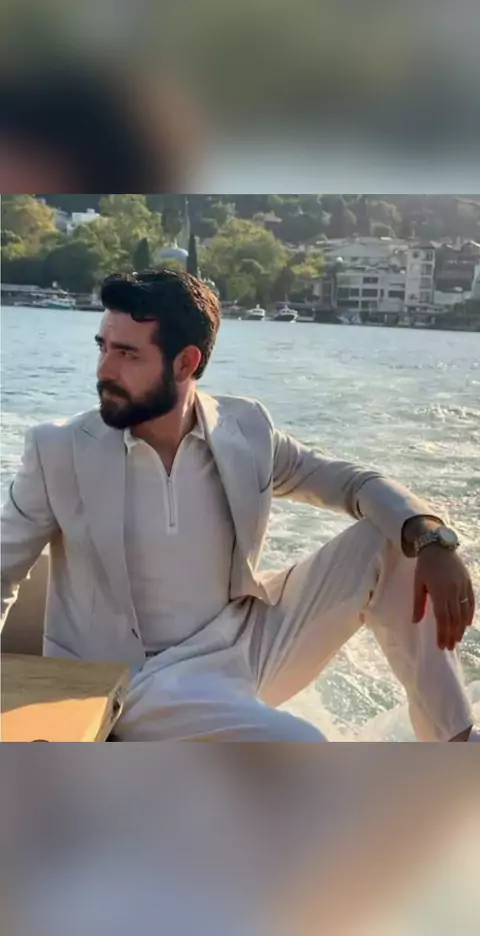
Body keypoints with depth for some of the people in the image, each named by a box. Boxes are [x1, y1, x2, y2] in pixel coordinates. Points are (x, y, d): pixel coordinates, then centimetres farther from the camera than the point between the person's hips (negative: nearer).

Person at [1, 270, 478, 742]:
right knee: (299, 748, -32)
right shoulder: (59, 449, -9)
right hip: (144, 677, -3)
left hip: (249, 641, 4)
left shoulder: (246, 428, -5)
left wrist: (430, 538, -17)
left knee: (393, 542, -8)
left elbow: (350, 480, 3)